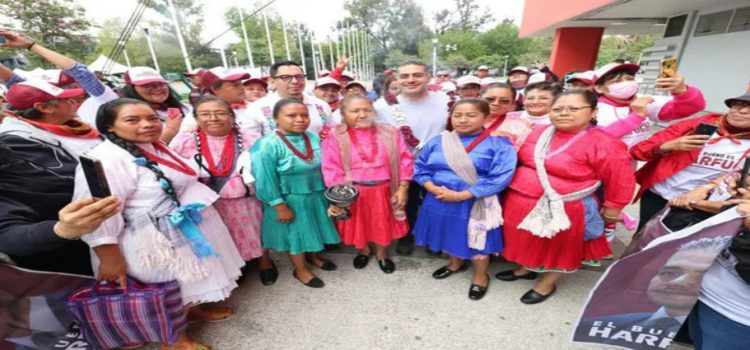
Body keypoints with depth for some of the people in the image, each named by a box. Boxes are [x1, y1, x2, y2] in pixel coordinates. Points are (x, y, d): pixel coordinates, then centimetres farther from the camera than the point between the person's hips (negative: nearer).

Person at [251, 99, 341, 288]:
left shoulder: (313, 138, -4)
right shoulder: (269, 145, -21)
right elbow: (266, 180, -18)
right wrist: (280, 206, -15)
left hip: (316, 196, 5)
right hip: (291, 200, -5)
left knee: (314, 227, 23)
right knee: (295, 231, 14)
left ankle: (313, 255, 52)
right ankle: (300, 270, 39)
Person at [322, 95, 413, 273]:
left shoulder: (389, 132, -2)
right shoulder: (335, 137, -8)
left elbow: (405, 160, -1)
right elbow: (332, 169, -10)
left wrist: (403, 188, -7)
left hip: (384, 191, 2)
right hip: (354, 192, -1)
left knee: (384, 225, 19)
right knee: (358, 226, 19)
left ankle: (382, 253, 48)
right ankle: (364, 250, 51)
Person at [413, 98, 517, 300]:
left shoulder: (499, 144, -11)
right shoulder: (437, 142, 1)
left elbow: (500, 177, -18)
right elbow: (420, 168, 3)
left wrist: (461, 195, -23)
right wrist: (433, 188, -17)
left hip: (475, 204, -4)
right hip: (439, 200, 4)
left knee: (475, 241, 13)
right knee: (450, 236, 22)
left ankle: (480, 276, 41)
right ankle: (456, 263, 51)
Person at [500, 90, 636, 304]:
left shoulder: (604, 144, -16)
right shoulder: (539, 133, 0)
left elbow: (621, 180, -8)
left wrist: (611, 210, 1)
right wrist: (520, 183, 16)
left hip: (563, 211, -5)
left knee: (558, 248, 18)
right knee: (528, 243, 22)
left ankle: (547, 284, 40)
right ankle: (526, 268, 47)